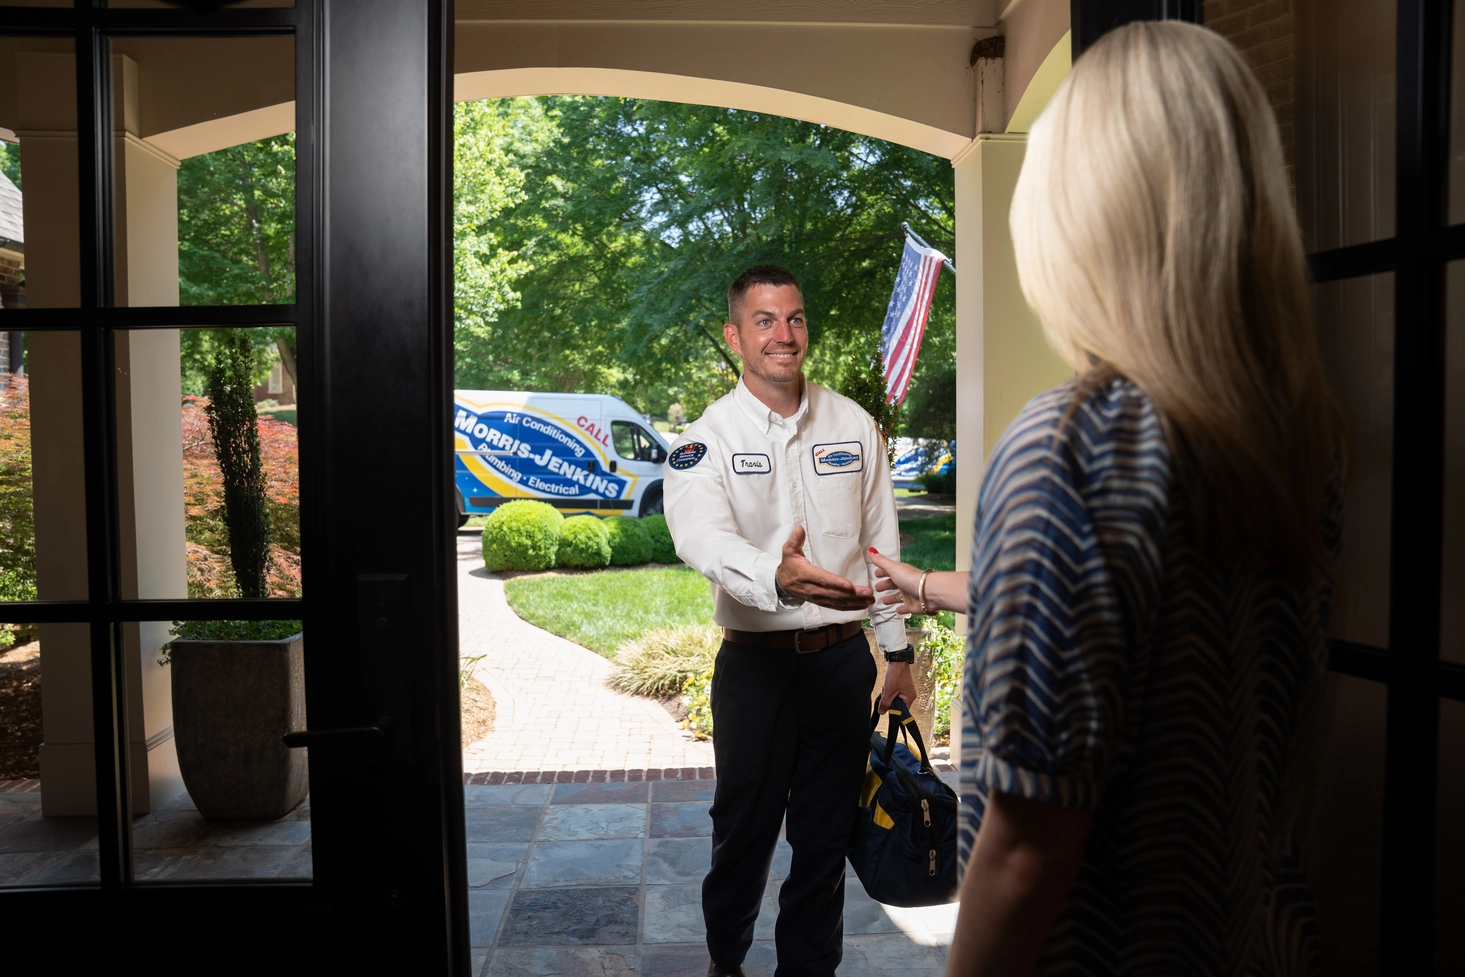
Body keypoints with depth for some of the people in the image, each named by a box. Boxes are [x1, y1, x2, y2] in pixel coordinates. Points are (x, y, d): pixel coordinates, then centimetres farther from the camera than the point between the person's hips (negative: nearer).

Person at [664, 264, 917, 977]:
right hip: (755, 662, -2)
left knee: (827, 832, 14)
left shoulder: (853, 424, 4)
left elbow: (881, 543, 9)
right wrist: (777, 577, -47)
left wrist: (898, 651, 8)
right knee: (744, 827, 12)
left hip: (843, 658, 3)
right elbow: (702, 538, -26)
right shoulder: (706, 439, -7)